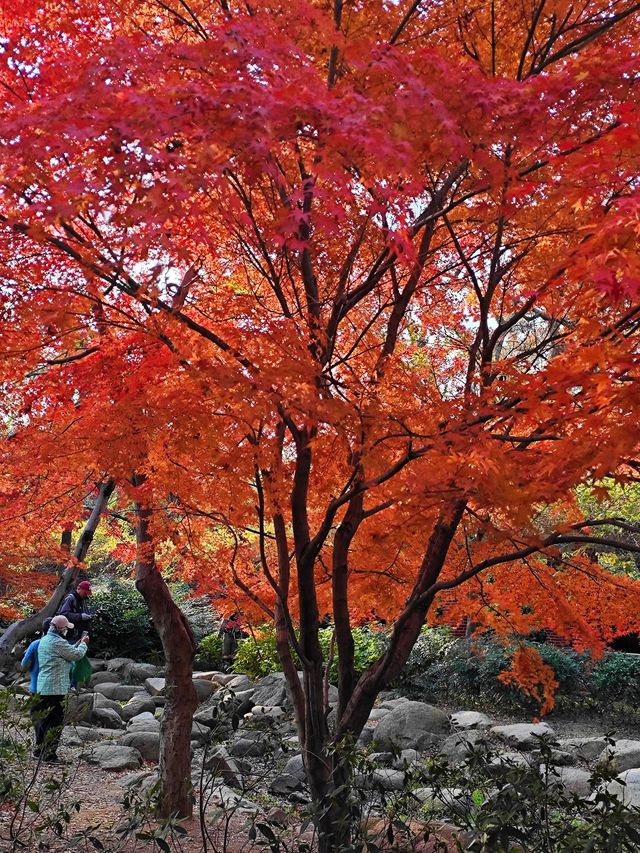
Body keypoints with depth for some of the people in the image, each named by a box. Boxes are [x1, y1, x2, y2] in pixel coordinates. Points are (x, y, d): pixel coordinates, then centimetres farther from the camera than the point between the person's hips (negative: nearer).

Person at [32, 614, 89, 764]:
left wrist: (78, 644, 14)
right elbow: (77, 655, -11)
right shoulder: (58, 642, -18)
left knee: (43, 719, 19)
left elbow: (68, 652, 18)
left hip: (42, 688, 10)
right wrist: (84, 644, 5)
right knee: (55, 722, -3)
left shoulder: (44, 640, 14)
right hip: (56, 689, -10)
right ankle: (49, 755, 1)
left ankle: (39, 750, 29)